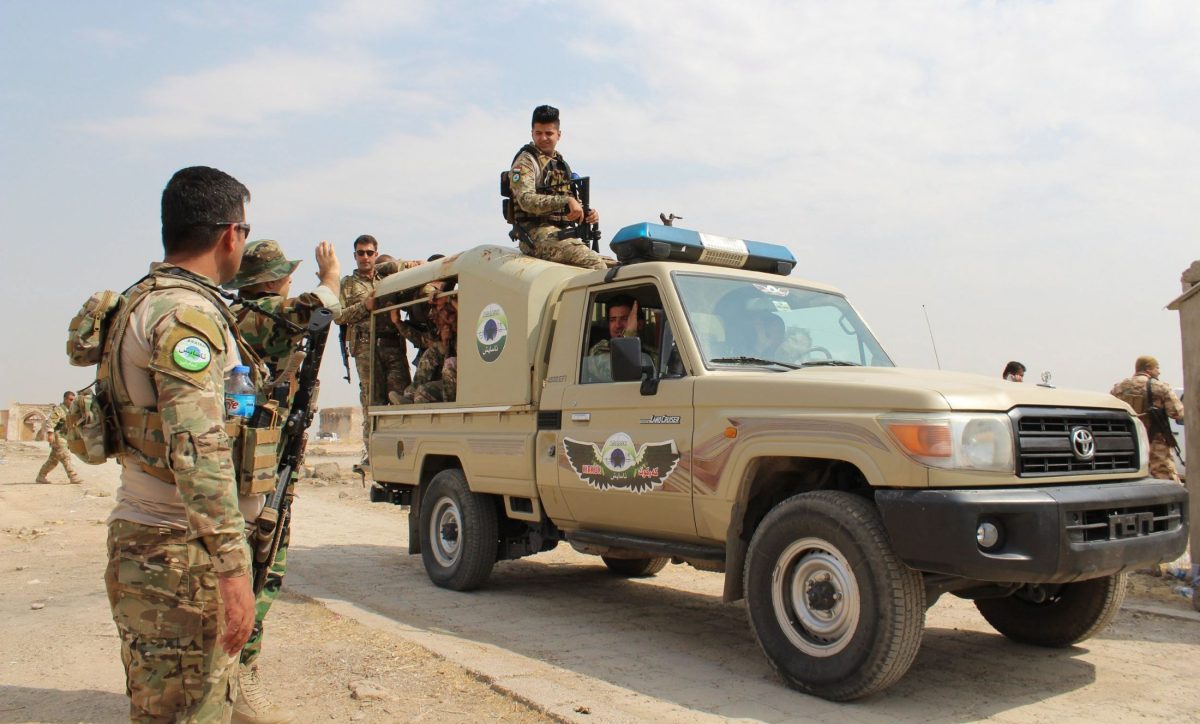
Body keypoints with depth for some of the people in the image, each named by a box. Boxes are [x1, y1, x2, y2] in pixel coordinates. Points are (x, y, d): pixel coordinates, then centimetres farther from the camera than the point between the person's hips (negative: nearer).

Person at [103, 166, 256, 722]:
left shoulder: (144, 300, 15)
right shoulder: (187, 311, -18)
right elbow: (197, 450, -25)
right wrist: (232, 569, -25)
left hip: (142, 537, 10)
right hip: (176, 551, -10)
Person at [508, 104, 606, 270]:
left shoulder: (560, 163, 24)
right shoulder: (526, 161, -2)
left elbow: (573, 205, 25)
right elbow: (526, 200, -19)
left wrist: (588, 213, 2)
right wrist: (565, 201, -29)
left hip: (562, 233, 8)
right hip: (537, 233, -8)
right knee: (594, 263, -26)